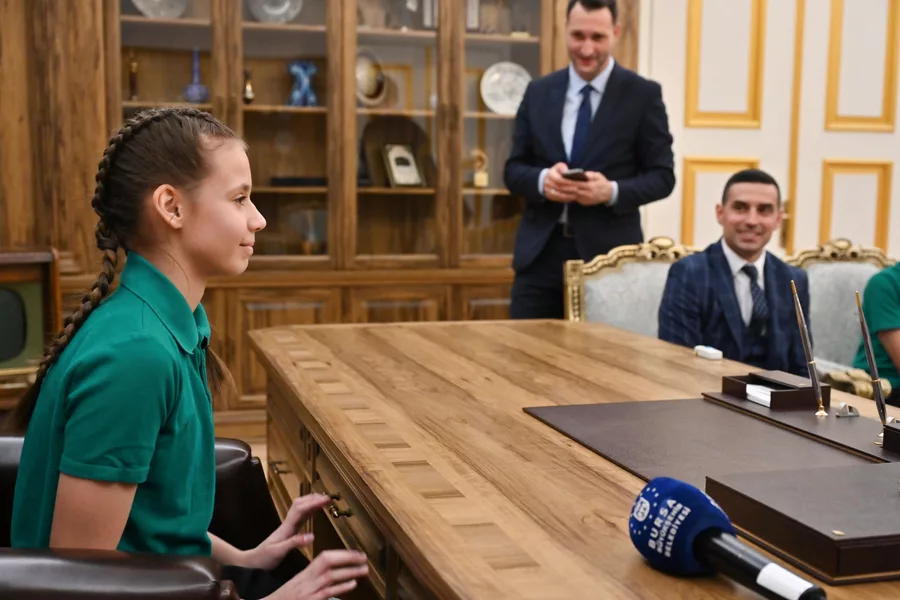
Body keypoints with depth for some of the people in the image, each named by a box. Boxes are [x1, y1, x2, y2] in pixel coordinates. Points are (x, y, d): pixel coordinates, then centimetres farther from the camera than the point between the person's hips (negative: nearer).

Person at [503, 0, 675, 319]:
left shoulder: (643, 94, 0)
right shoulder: (538, 92, 9)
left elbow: (662, 175, 0)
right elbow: (513, 169, 10)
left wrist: (613, 191, -19)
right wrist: (542, 180, -13)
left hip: (609, 253, -2)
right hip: (540, 252, 3)